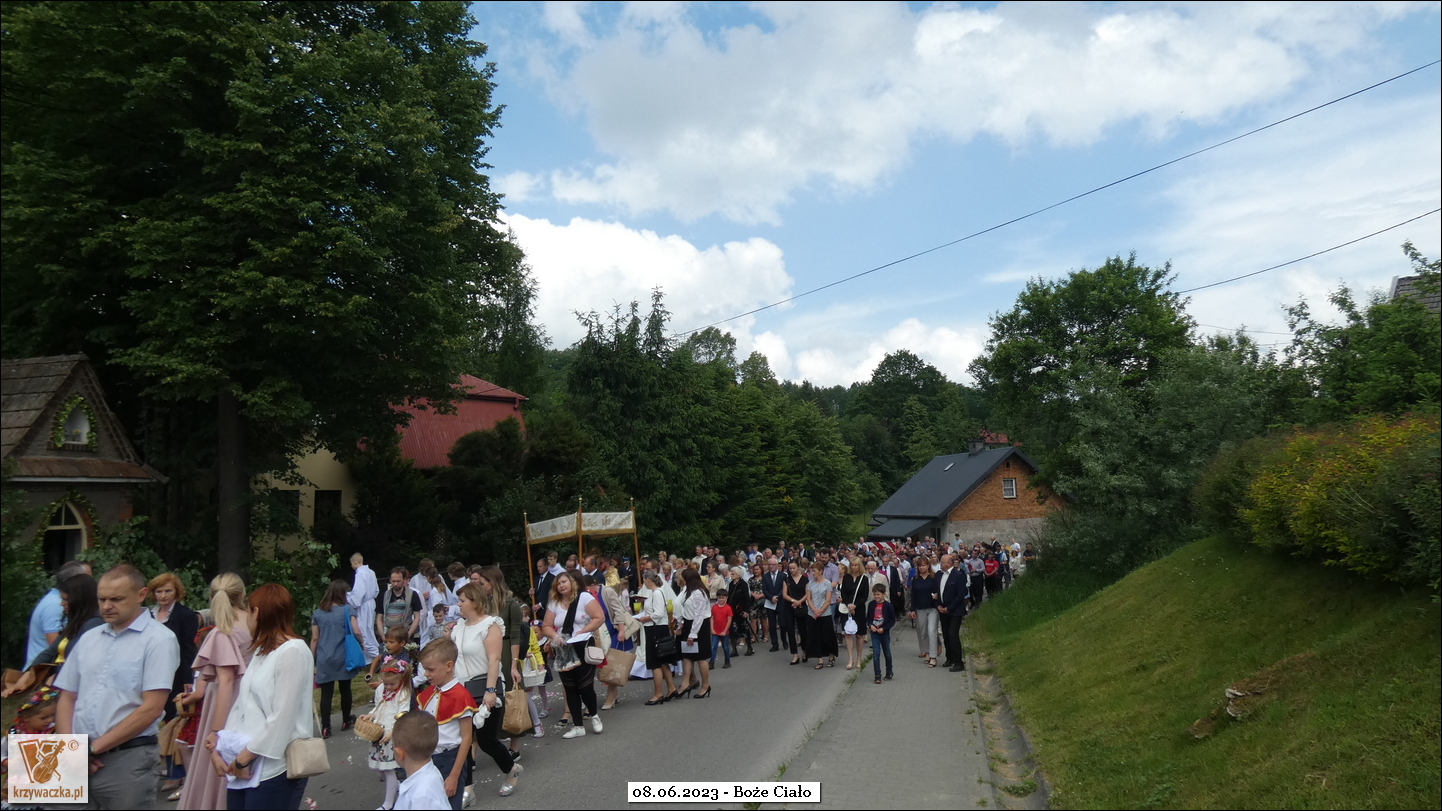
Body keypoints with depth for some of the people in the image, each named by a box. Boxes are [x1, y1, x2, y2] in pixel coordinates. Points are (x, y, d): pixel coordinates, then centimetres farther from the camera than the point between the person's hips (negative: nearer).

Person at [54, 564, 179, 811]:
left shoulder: (159, 640, -7)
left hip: (128, 760, -5)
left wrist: (93, 748, -9)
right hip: (79, 760, 5)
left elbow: (151, 708, -12)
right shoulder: (88, 639, 12)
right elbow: (66, 699, 13)